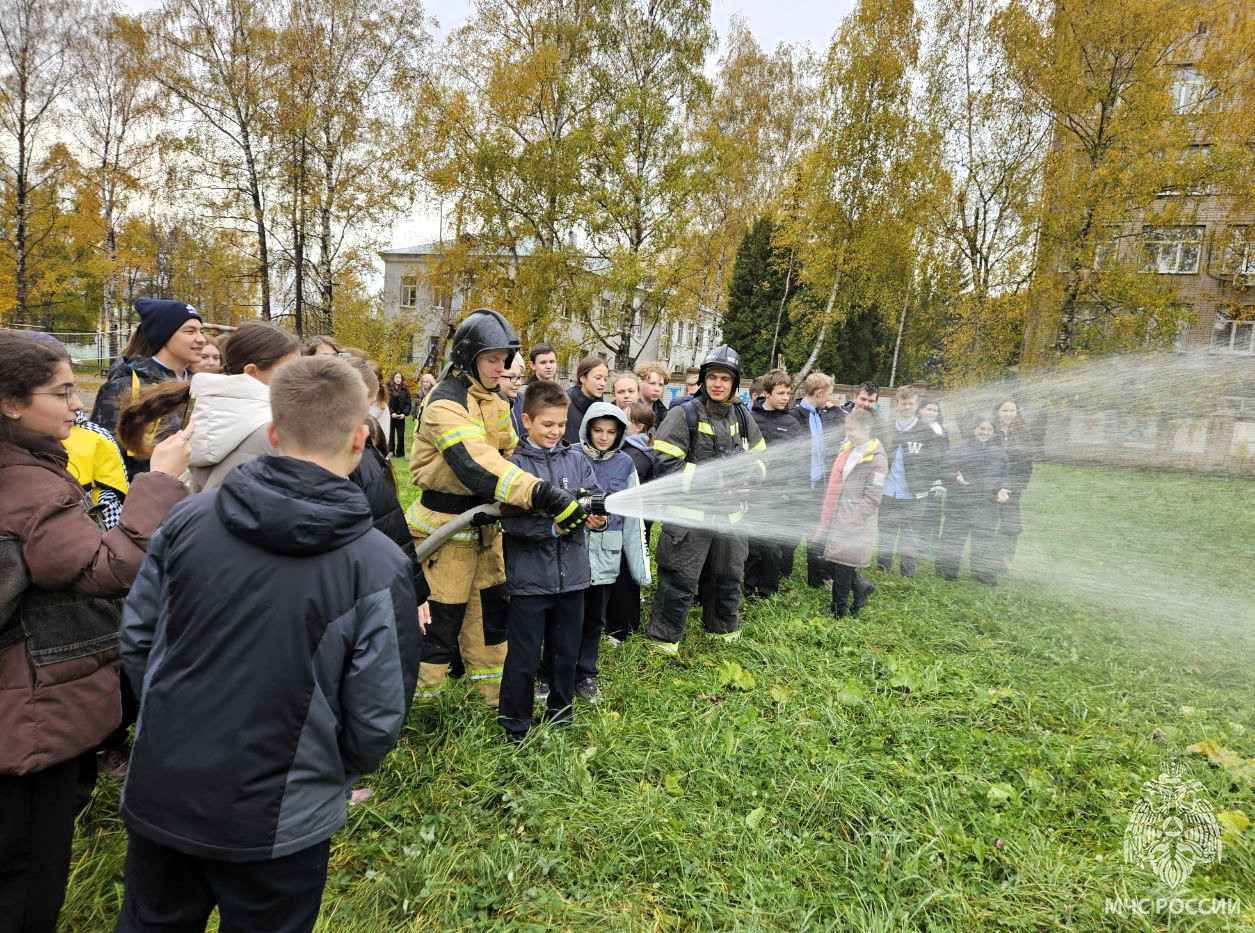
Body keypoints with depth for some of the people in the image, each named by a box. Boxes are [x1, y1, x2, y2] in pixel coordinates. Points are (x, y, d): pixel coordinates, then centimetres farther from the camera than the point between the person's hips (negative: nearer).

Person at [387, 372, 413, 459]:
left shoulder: (405, 390, 6)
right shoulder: (388, 388, -2)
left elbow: (408, 403, 5)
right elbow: (386, 402, -5)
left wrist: (404, 413, -7)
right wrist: (391, 413, -13)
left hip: (401, 416, 2)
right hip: (390, 416, -2)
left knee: (401, 435, 5)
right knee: (390, 435, 2)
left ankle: (400, 453, 12)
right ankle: (390, 452, 9)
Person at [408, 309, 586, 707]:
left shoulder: (492, 399, 9)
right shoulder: (445, 404, -21)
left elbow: (506, 456, 18)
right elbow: (477, 467, -37)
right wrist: (543, 494, -45)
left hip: (484, 522, 9)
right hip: (446, 525, -8)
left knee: (492, 606, 16)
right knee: (443, 617, 0)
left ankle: (496, 694, 31)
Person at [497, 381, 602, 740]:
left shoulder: (576, 459, 6)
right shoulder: (513, 463, -7)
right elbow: (510, 521, -16)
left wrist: (598, 517, -22)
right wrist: (553, 526, -25)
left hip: (572, 575, 4)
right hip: (530, 578, -4)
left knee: (566, 653, 18)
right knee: (523, 658, 6)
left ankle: (560, 716, 38)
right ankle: (514, 727, 25)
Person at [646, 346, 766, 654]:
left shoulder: (742, 416, 9)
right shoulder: (684, 415, -9)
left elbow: (759, 456, 19)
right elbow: (667, 464, -15)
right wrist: (709, 479, -20)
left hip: (730, 513, 6)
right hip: (690, 514, -6)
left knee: (728, 575, 21)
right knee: (680, 579, -1)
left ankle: (724, 628, 41)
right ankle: (664, 638, 15)